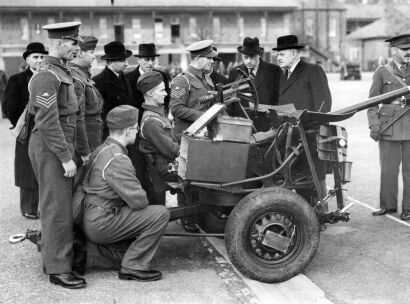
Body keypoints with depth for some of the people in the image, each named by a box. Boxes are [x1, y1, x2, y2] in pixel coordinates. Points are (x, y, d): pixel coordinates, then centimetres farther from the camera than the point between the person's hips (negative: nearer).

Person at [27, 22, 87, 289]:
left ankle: (54, 258, 26)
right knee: (57, 209, -5)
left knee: (60, 205, 15)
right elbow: (47, 122, -23)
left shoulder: (62, 74, 15)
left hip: (61, 145, 10)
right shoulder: (47, 76, -16)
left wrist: (71, 151, 18)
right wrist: (66, 157, -22)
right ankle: (58, 269, 2)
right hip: (50, 147, -10)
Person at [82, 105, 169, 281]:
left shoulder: (103, 150, 11)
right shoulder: (117, 159, -21)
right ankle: (133, 267, -6)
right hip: (100, 223, -10)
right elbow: (138, 200, -22)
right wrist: (143, 200, 0)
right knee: (160, 215, -14)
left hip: (90, 219, 10)